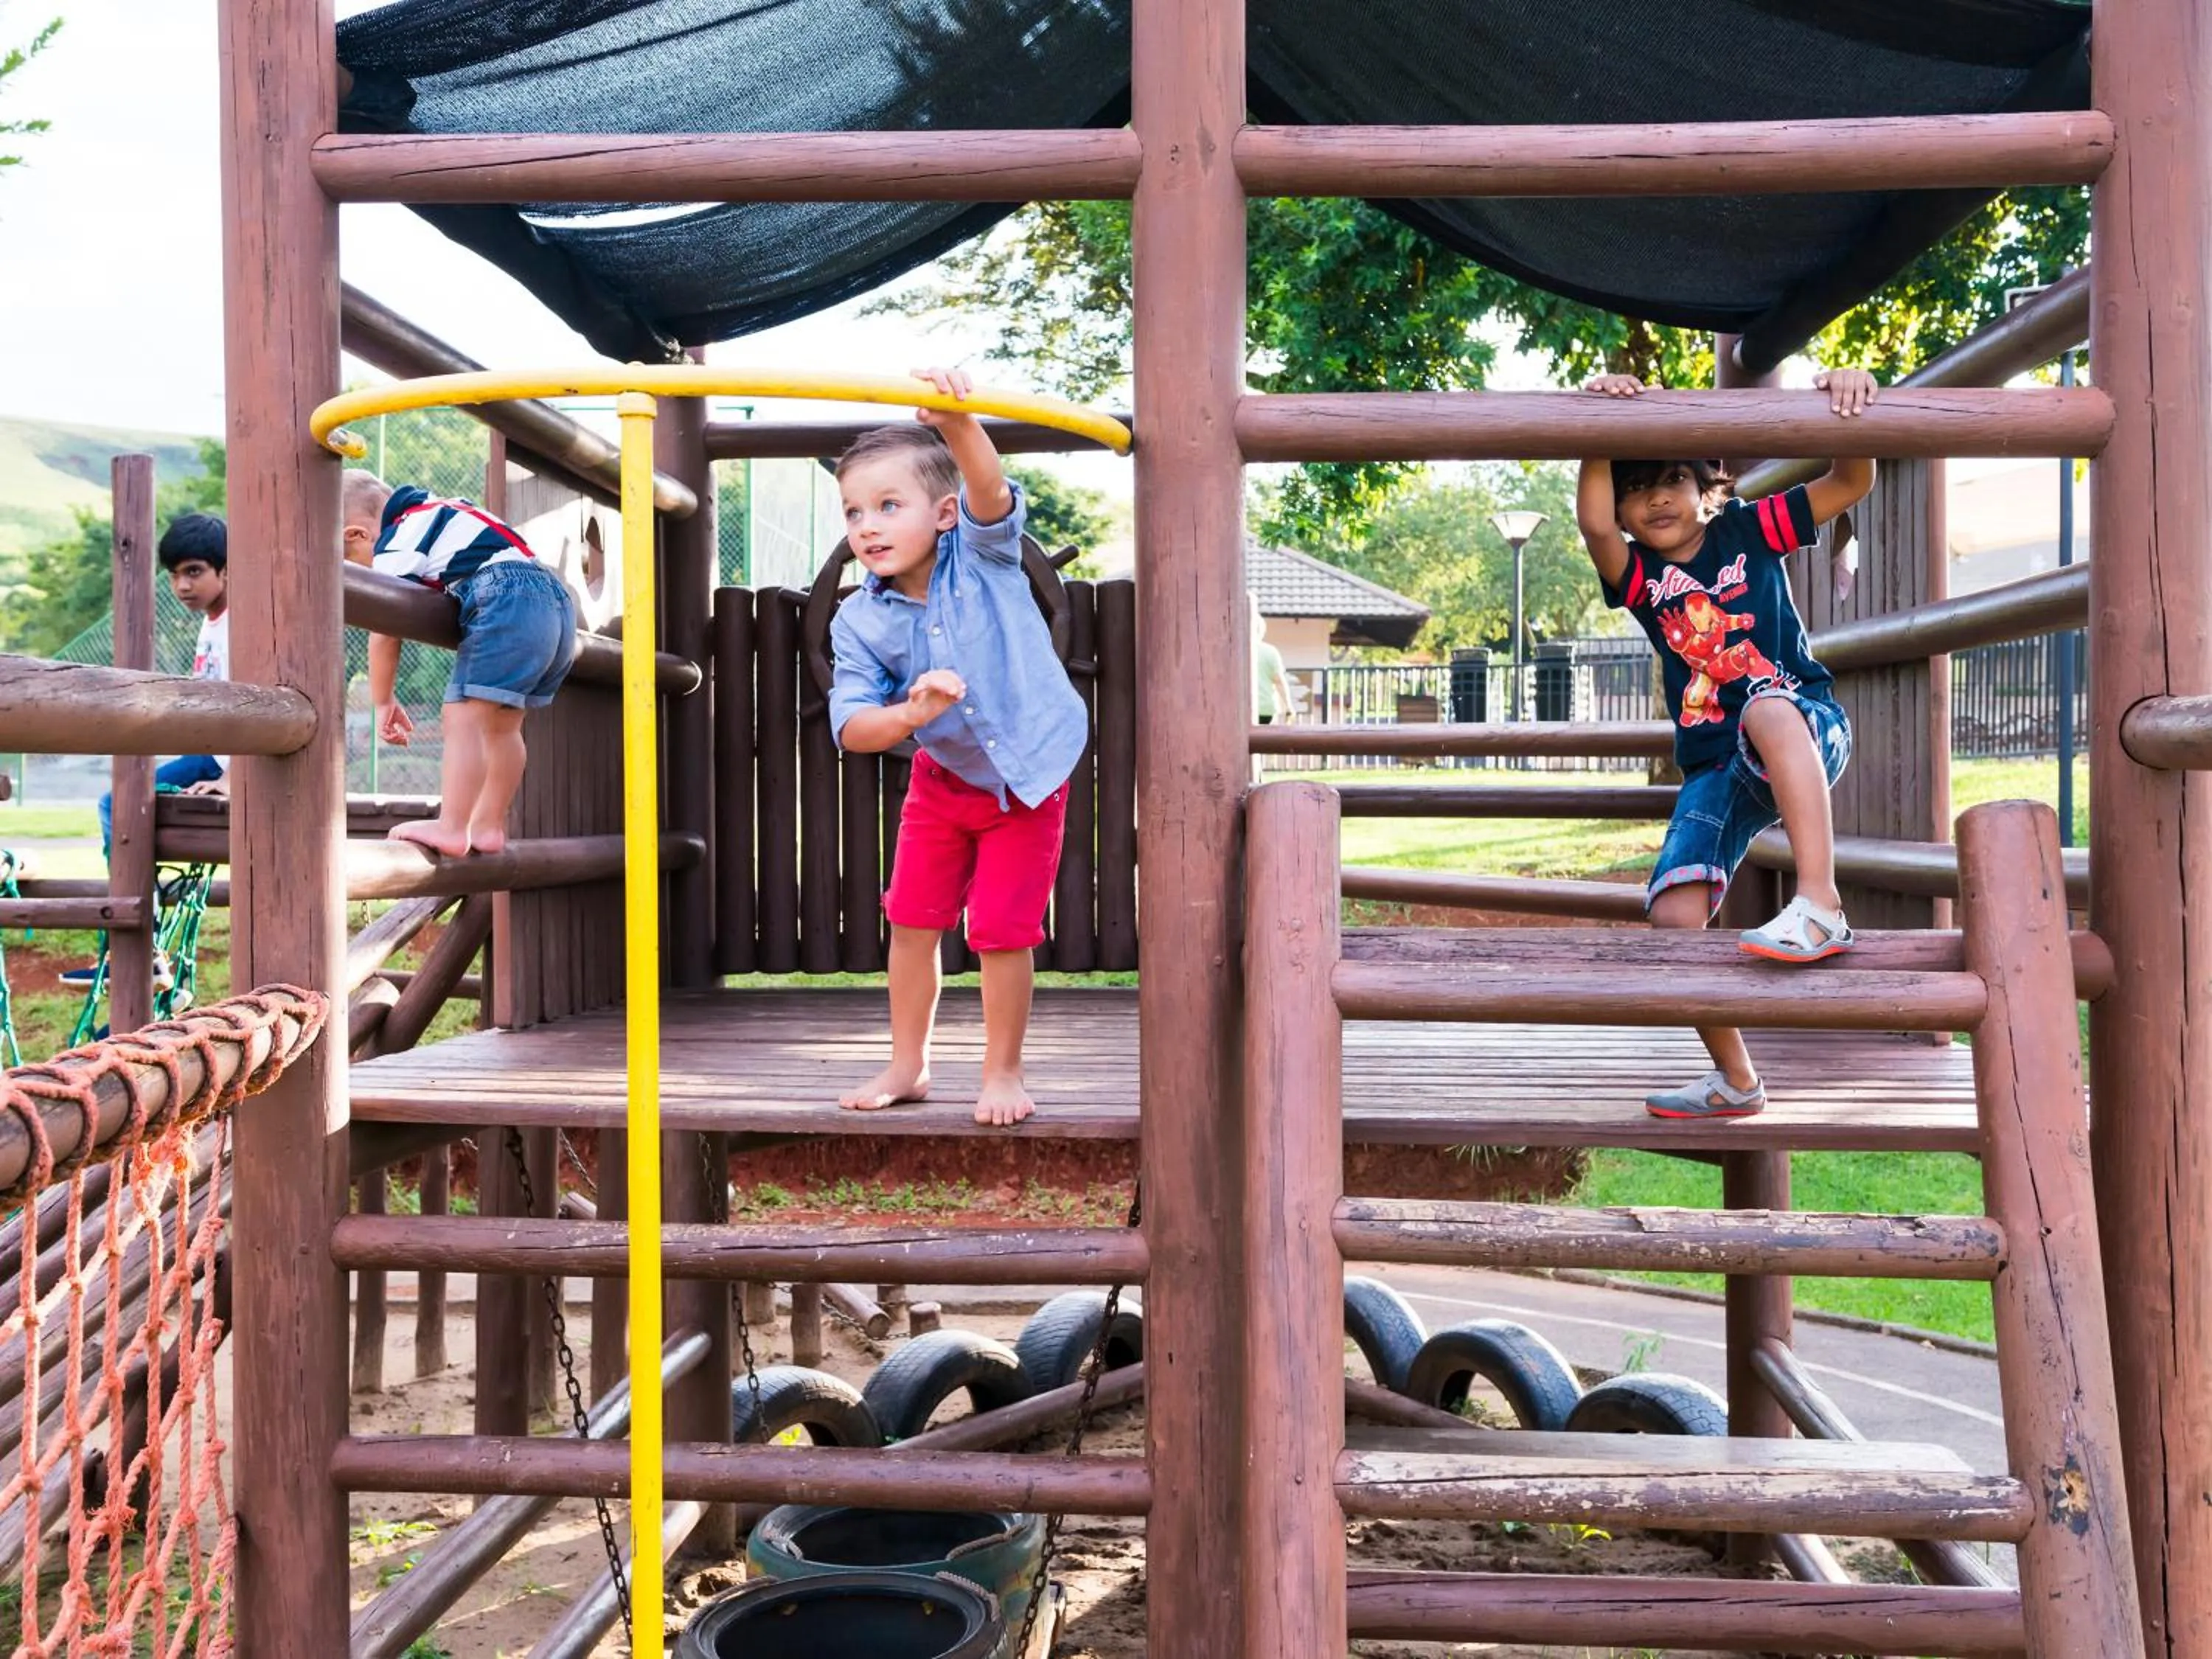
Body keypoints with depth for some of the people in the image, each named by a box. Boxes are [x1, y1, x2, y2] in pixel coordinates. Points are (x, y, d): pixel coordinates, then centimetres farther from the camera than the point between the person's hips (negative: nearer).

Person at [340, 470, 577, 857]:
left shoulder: (395, 544, 2)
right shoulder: (439, 510, 28)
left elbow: (384, 633, 3)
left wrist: (384, 701, 14)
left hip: (508, 603, -10)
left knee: (464, 718, -10)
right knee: (502, 726, 17)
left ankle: (451, 829, -15)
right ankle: (489, 826, 21)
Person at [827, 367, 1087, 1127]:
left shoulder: (983, 555, -17)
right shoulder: (860, 621, -13)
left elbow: (991, 492, -39)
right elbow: (851, 727, -21)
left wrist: (956, 423, -58)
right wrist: (909, 714, -41)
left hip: (1028, 777, -3)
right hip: (941, 779, 4)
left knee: (1001, 932, -2)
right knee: (912, 921, 8)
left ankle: (1003, 1071, 18)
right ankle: (907, 1065, 27)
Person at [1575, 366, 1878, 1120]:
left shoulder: (1750, 530, 6)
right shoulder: (1637, 575, 6)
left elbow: (1852, 483, -3)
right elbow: (1594, 526, -17)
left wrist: (1849, 400, -22)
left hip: (1809, 733, -3)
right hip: (1715, 770, 3)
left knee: (1766, 706, -41)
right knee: (1673, 915, -14)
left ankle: (1820, 905, -47)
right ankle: (1735, 1081, 6)